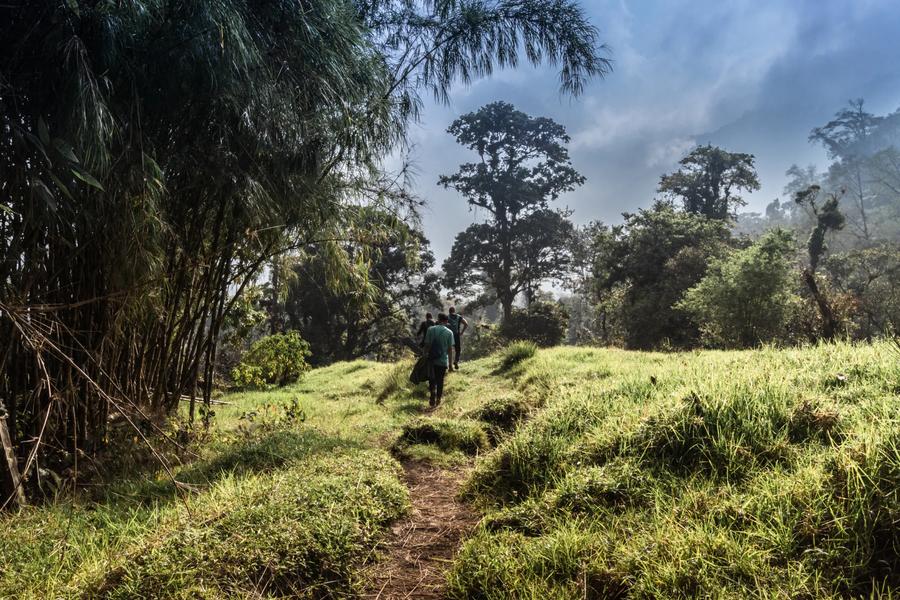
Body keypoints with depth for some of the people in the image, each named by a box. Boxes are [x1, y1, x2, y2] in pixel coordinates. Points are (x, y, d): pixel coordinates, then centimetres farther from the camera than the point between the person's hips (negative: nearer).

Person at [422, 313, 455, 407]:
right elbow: (450, 349, -3)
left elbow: (427, 345, -6)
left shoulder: (431, 329, -5)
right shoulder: (449, 332, -5)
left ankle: (432, 398, -3)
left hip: (432, 360, 0)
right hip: (443, 360, 0)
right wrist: (449, 362, 6)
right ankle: (438, 399, 21)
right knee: (440, 381, 13)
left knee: (432, 380, 13)